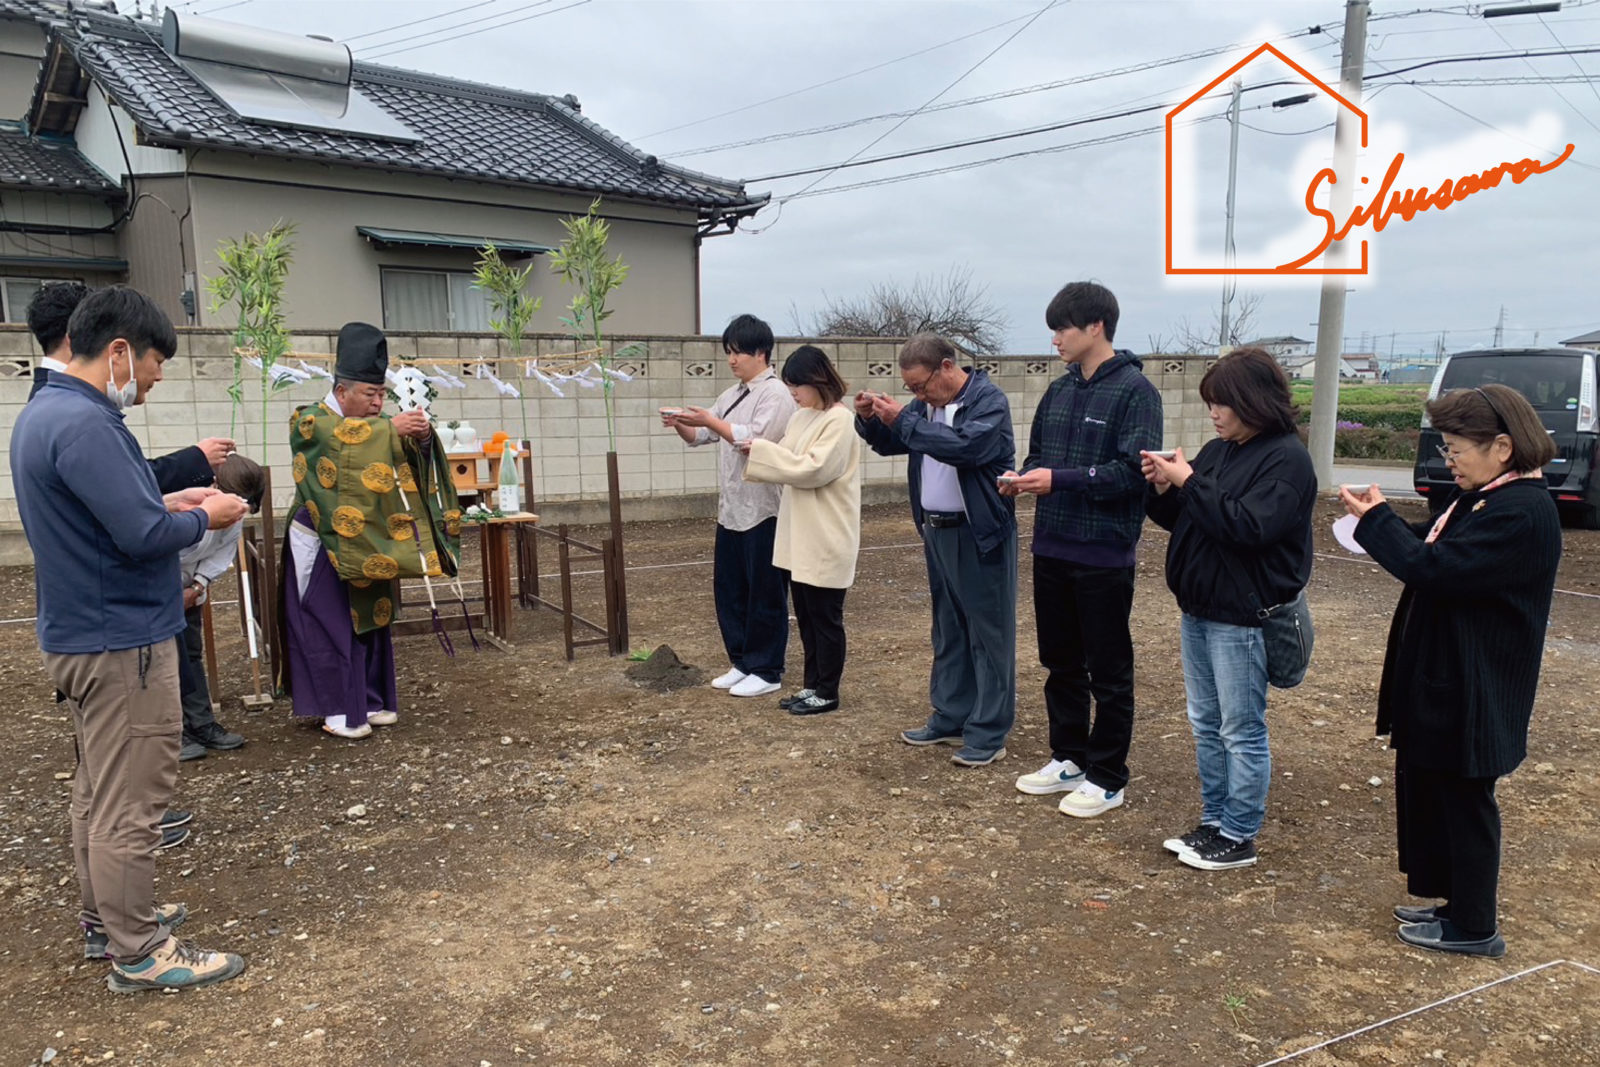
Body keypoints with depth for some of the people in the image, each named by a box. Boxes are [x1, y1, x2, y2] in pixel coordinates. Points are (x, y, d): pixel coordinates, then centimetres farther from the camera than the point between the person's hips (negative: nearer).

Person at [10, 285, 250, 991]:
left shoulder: (46, 411, 11)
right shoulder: (84, 424, -23)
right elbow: (143, 535, -25)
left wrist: (167, 503, 9)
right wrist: (203, 519, -8)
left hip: (79, 634, 11)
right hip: (120, 642, -11)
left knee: (98, 791, 20)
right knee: (130, 803, -1)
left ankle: (106, 917, 34)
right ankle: (139, 954, 10)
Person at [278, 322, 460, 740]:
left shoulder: (372, 425, 10)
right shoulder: (309, 422, -8)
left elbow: (409, 459, -1)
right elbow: (343, 436, -30)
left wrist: (421, 438, -21)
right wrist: (391, 428, -35)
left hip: (368, 544, 6)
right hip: (324, 546, -6)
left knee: (371, 622, 10)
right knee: (330, 626, -3)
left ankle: (370, 700, 20)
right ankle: (337, 710, 5)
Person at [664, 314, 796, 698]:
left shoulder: (776, 394, -10)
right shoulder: (731, 395, 16)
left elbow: (755, 439, -22)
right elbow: (700, 437, 17)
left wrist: (709, 420, -19)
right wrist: (681, 425, -3)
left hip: (763, 510, -9)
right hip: (730, 510, 9)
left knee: (765, 594, 1)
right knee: (728, 590, 13)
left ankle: (766, 671, 12)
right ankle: (742, 663, 25)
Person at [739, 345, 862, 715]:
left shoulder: (839, 420, -15)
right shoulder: (802, 417, 12)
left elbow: (813, 469, -22)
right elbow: (790, 466, 13)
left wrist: (764, 450, -18)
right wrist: (760, 452, -5)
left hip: (826, 537, -9)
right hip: (800, 535, 9)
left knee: (825, 616, 3)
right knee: (806, 616, 15)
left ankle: (827, 693, 14)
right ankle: (813, 685, 26)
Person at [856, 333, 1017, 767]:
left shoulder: (989, 400, -14)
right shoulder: (927, 405, 10)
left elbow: (965, 446, -30)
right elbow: (889, 443, 20)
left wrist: (902, 420, -25)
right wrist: (869, 419, -2)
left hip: (980, 536, -8)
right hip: (937, 533, 8)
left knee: (988, 634, 0)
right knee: (948, 630, 16)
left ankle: (989, 733, 7)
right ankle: (950, 718, 28)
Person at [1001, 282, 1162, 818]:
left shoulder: (1134, 390, -12)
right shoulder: (1059, 391, 9)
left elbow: (1134, 471, -19)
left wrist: (1059, 480, -23)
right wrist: (1023, 478, -5)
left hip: (1103, 556, -7)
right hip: (1051, 550, 7)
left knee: (1108, 672, 6)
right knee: (1060, 662, 17)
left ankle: (1107, 778, 19)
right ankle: (1068, 758, 33)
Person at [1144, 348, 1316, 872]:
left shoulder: (1286, 458, -13)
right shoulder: (1217, 450, 9)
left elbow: (1250, 527, -25)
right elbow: (1179, 519, 15)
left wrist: (1190, 483, -22)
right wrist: (1163, 489, -5)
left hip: (1242, 616, -8)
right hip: (1197, 608, 8)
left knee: (1241, 730, 2)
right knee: (1206, 724, 16)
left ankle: (1239, 838, 14)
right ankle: (1213, 822, 29)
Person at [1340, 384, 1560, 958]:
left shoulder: (1520, 513, -22)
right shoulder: (1485, 498, 10)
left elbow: (1432, 568, -27)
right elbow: (1435, 546, 15)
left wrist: (1376, 519, -15)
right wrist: (1382, 520, -2)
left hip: (1471, 693, -10)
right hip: (1443, 680, 10)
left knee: (1462, 801, 4)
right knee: (1428, 790, 19)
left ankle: (1473, 927, 21)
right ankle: (1454, 904, 34)